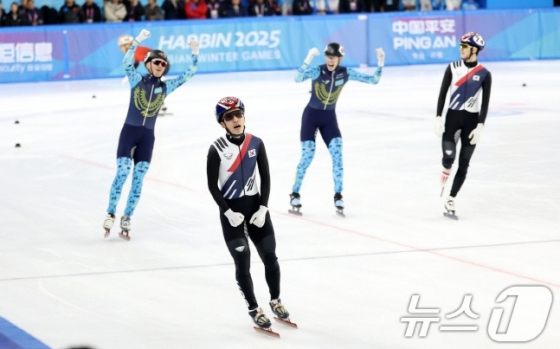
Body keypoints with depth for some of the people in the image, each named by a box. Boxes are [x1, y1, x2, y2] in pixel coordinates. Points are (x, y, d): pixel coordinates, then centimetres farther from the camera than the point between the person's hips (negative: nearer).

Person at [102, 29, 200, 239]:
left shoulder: (166, 86, 7)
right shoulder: (137, 80, -1)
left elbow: (189, 74, 8)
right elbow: (127, 62, -18)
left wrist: (195, 53, -2)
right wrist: (138, 41, -28)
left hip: (147, 136, 3)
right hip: (129, 131, -3)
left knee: (138, 179, 2)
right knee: (122, 173, -14)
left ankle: (126, 220, 8)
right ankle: (110, 214, -6)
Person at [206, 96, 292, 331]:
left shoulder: (256, 143, -3)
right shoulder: (217, 149, -13)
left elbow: (265, 177, 3)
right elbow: (212, 185, -9)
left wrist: (262, 208, -5)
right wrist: (229, 212, -15)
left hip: (255, 204, 3)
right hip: (231, 209, -3)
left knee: (270, 256, 7)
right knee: (242, 262, -3)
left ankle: (275, 301, 28)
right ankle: (254, 310, 12)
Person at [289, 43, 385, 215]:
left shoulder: (346, 73, -9)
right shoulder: (317, 71, -21)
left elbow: (373, 80, -5)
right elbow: (298, 78, -41)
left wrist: (380, 63, -20)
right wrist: (308, 60, -55)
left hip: (329, 117, 3)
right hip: (311, 115, -3)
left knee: (337, 154, -9)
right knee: (307, 155, -9)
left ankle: (338, 197, 0)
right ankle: (295, 195, 6)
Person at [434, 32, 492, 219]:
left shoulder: (484, 74, -5)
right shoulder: (453, 68, -1)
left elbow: (485, 103, -4)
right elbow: (442, 93, 1)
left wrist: (480, 128, -12)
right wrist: (439, 119, -5)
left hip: (471, 120, 0)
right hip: (453, 116, 0)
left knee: (463, 163, 0)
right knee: (449, 156, -18)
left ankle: (450, 200, 7)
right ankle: (446, 169, 19)